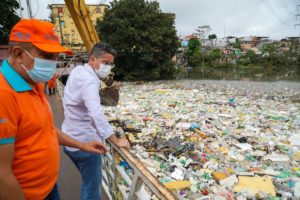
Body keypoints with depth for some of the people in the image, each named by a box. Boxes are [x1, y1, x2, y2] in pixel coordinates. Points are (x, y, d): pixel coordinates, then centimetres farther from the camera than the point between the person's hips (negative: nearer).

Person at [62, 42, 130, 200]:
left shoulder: (78, 70, 5)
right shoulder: (90, 81, -24)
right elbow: (97, 115, -36)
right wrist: (116, 141, -31)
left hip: (70, 139, 10)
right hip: (84, 142, -10)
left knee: (88, 182, 27)